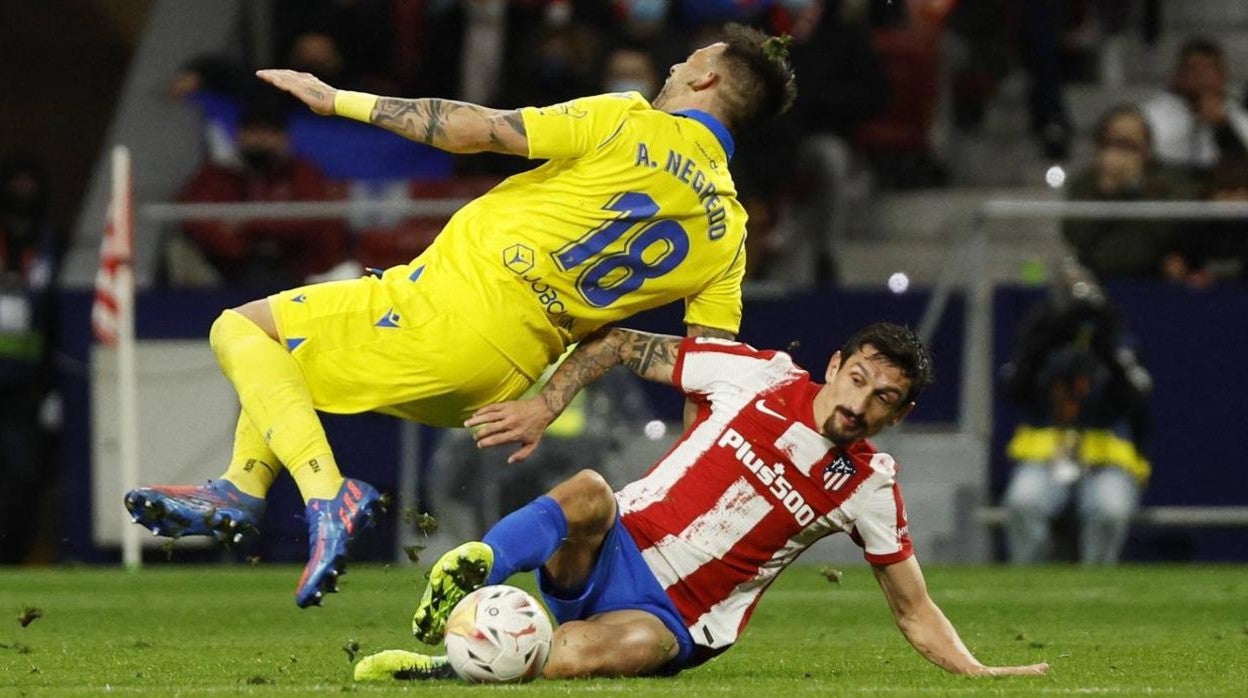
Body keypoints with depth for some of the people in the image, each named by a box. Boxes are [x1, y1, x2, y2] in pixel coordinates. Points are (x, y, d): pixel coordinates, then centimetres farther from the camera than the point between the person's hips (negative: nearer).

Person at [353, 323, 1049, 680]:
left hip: (675, 622, 0)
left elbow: (915, 612, 10)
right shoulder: (758, 374, -1)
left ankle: (451, 666, -22)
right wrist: (546, 406, -8)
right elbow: (621, 344, 5)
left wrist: (981, 674, -2)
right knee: (588, 492, -38)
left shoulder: (869, 486, 2)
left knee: (579, 656, -37)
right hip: (612, 553, 0)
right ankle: (474, 567, -28)